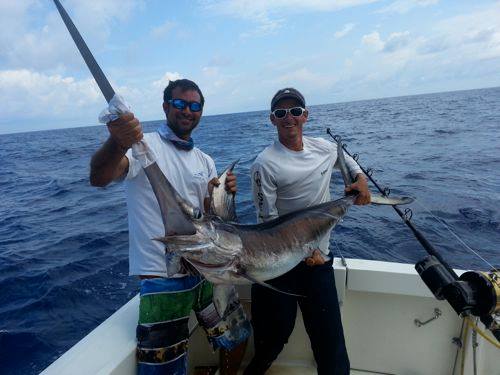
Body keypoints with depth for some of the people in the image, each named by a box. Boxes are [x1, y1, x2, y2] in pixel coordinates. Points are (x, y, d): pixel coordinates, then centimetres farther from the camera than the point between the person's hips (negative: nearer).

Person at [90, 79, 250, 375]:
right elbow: (98, 178, -28)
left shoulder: (205, 161, 10)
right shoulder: (143, 145, -9)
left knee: (238, 336, 20)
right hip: (162, 276, -6)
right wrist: (117, 144, -49)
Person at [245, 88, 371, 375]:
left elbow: (345, 157, 27)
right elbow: (268, 221, -12)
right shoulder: (265, 164, -14)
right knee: (276, 333, 11)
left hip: (319, 257, 4)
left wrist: (360, 177, 8)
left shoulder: (325, 147, 2)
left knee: (330, 337, 9)